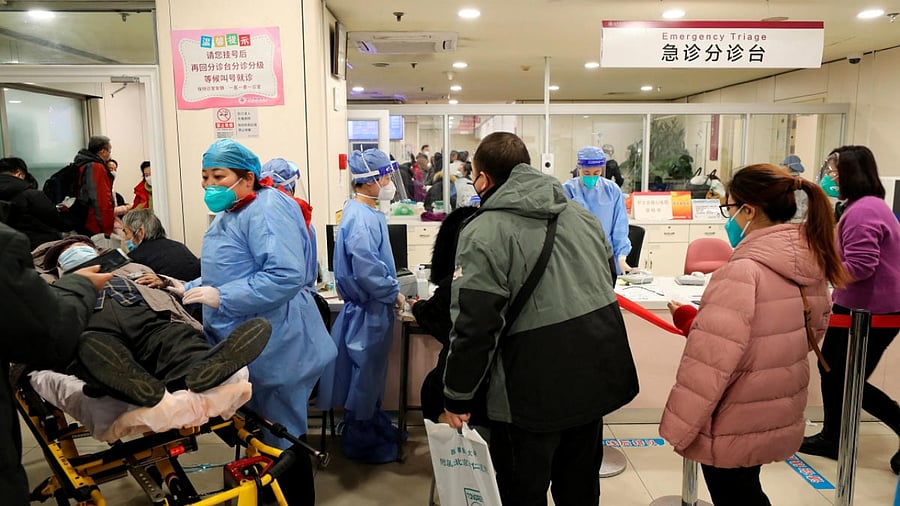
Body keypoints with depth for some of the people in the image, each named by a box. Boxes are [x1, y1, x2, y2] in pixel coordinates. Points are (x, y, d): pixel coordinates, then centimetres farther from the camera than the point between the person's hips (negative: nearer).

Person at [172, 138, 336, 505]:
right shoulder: (229, 214, 15)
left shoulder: (267, 209, -19)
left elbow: (287, 276, -31)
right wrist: (189, 289, 11)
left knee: (281, 437, 3)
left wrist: (221, 297, -28)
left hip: (274, 349, -10)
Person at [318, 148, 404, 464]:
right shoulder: (361, 219, -23)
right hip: (368, 310, -10)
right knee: (365, 375, 6)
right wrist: (394, 294, -16)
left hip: (373, 307, 10)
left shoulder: (366, 213, 8)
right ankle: (361, 443, 23)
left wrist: (391, 291, 10)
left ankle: (375, 427, 40)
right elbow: (367, 271, -29)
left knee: (372, 373, 22)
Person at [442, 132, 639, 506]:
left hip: (535, 391, -7)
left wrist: (457, 396, -8)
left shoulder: (483, 233, -15)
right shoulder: (580, 213, 8)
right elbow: (607, 280, 18)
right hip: (596, 376, 7)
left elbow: (474, 326, -19)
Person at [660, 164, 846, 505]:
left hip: (735, 427, -8)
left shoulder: (743, 271, -26)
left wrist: (677, 426, -17)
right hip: (778, 417, 8)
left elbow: (711, 359, -28)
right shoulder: (811, 262, -1)